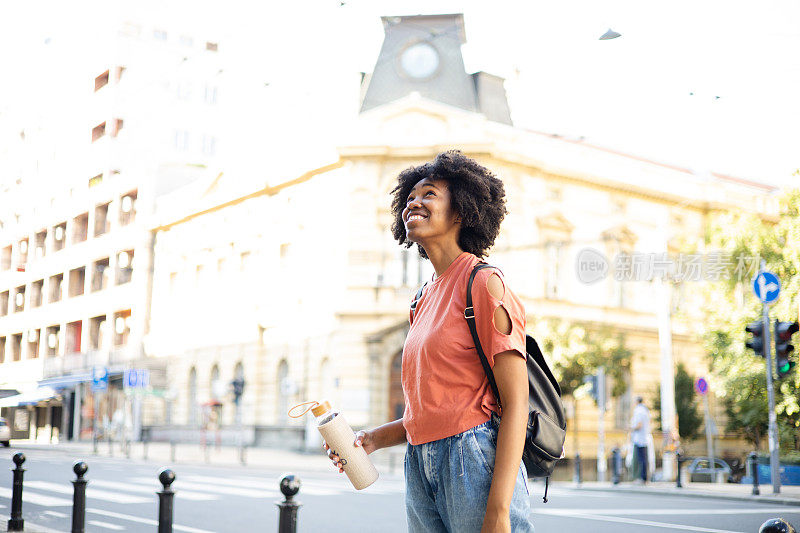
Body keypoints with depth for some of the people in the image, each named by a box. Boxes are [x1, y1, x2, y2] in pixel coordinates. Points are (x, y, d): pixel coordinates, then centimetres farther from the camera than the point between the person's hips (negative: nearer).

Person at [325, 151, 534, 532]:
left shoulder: (483, 282, -7)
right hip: (420, 471, 7)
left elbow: (515, 403, -14)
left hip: (475, 462, -7)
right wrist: (373, 439, 4)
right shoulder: (422, 300, 15)